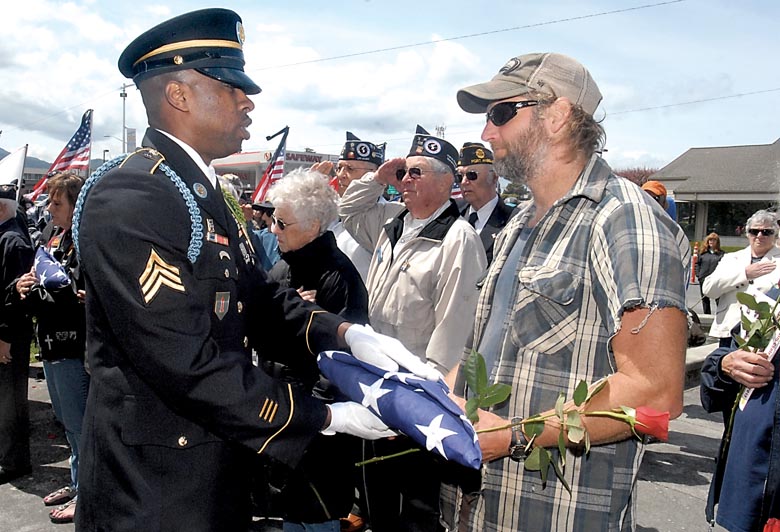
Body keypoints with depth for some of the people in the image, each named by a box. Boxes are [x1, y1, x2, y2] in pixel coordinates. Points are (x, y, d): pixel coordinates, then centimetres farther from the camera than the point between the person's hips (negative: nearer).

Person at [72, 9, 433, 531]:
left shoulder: (207, 194, 9)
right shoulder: (129, 198, -21)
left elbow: (261, 299, 6)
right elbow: (188, 363, -26)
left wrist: (345, 333, -13)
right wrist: (329, 417, -19)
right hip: (154, 489, -8)